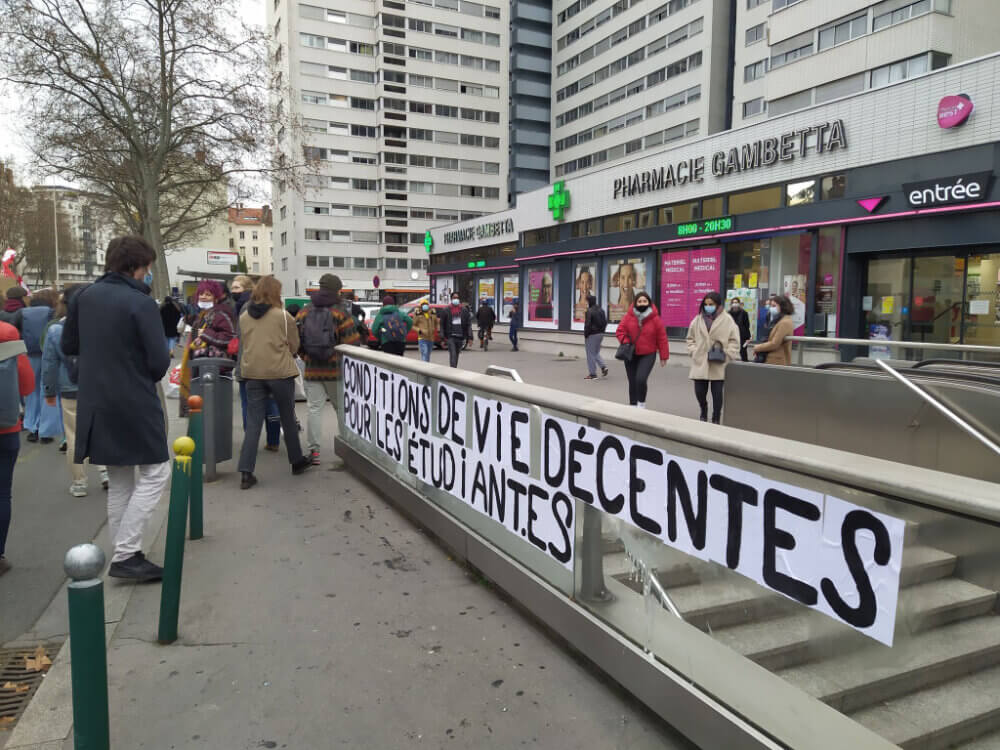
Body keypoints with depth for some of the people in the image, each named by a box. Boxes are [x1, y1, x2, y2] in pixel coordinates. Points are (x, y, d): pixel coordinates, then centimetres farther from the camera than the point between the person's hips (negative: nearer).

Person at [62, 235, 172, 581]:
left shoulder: (83, 297, 5)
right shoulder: (142, 303, -15)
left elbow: (68, 346, 15)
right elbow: (159, 362, -16)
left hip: (95, 405, 7)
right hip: (135, 405, -7)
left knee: (119, 482, 16)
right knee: (155, 474, 3)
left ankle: (123, 554, 21)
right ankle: (124, 555, -2)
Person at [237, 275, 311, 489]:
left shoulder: (244, 316, 4)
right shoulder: (283, 316, -8)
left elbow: (244, 344, 15)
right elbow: (294, 346, 0)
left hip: (253, 373, 3)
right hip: (280, 372, -3)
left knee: (253, 423, 5)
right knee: (288, 419, 14)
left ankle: (246, 472, -2)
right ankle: (297, 461, 27)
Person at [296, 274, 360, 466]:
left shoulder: (304, 313, 5)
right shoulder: (340, 313, -7)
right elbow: (352, 342, -11)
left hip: (312, 370, 3)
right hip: (336, 370, -3)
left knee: (315, 408, 5)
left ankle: (314, 450, 3)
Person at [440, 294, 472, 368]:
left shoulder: (464, 310, 7)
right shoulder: (446, 310, 2)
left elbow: (468, 324, 5)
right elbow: (442, 325, 2)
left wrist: (469, 337, -3)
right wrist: (442, 337, -3)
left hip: (460, 336, 3)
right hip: (450, 336, -3)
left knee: (456, 354, 14)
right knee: (452, 354, -13)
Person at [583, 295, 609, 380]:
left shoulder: (589, 311, -16)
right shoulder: (601, 310, 8)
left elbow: (587, 324, -18)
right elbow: (605, 322, 11)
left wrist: (585, 335, -9)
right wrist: (601, 331, 16)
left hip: (592, 335, -7)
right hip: (600, 334, 7)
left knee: (591, 354, 1)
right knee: (596, 352, 21)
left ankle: (592, 374, 4)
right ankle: (603, 366, 2)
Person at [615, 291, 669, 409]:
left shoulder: (655, 318, -6)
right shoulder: (629, 316, -2)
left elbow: (662, 338, -2)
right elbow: (620, 331, 4)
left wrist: (664, 356, -1)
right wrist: (625, 342, -15)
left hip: (648, 355, -3)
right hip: (631, 355, 3)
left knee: (641, 379, -21)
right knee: (632, 382, 9)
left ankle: (641, 403, 3)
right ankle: (633, 406, 24)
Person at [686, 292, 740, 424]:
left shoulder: (727, 320, -3)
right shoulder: (698, 319, 7)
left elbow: (734, 341, -3)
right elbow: (691, 338, 15)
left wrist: (727, 355, -11)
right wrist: (693, 351, 2)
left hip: (718, 365, -3)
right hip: (700, 362, 3)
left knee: (717, 393, 2)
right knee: (699, 391, 4)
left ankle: (715, 419, 18)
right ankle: (704, 412, 34)